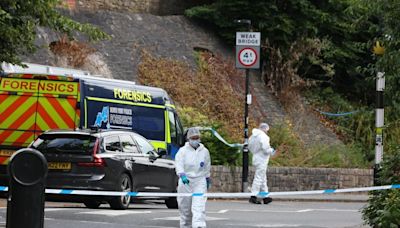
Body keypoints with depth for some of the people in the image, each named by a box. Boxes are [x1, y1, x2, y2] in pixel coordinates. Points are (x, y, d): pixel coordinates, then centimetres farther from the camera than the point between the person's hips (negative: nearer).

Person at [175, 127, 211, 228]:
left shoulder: (204, 151, 8)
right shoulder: (183, 151, -3)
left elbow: (207, 166, 21)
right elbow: (178, 164, -18)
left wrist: (207, 179, 27)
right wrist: (182, 175, -35)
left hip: (200, 181, 1)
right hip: (185, 181, -1)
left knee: (199, 206, -15)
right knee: (185, 206, 7)